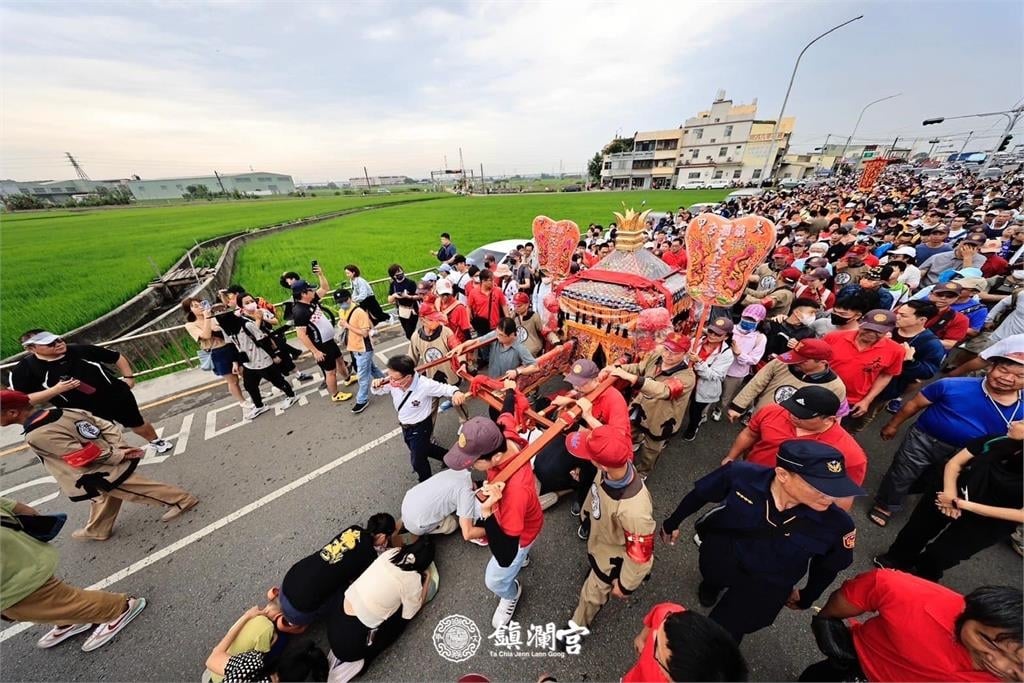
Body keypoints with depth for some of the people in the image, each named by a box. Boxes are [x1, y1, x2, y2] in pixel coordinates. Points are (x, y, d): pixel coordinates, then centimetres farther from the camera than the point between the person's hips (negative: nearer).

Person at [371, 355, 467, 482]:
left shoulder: (424, 385, -37)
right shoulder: (392, 382, -21)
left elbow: (444, 388, -26)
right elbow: (379, 391, -1)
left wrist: (456, 392, -50)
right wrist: (376, 386, -26)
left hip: (421, 427, -6)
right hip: (405, 427, 7)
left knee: (417, 461, 12)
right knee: (423, 449, 29)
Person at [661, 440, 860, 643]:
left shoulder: (836, 524, -30)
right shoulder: (740, 475, -35)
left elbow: (828, 566, -5)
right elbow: (699, 495, -14)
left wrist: (807, 598, 13)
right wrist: (672, 523, 0)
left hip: (768, 586, 0)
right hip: (720, 554, 1)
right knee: (714, 579, 31)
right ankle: (713, 583, 67)